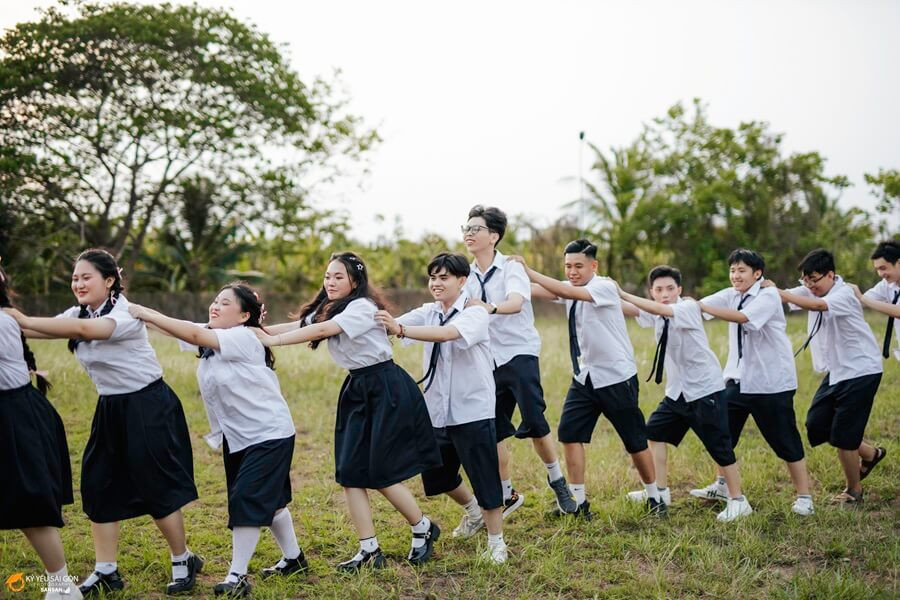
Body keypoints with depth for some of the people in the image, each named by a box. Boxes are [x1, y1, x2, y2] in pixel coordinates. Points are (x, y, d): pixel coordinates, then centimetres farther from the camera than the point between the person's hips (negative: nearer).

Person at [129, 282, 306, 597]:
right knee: (269, 499, 17)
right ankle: (294, 558, 33)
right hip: (237, 436, 9)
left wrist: (146, 314, -34)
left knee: (247, 500, -11)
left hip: (270, 434, -9)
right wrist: (135, 309, -20)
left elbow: (193, 335, -33)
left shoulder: (244, 338, -21)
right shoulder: (211, 337, 2)